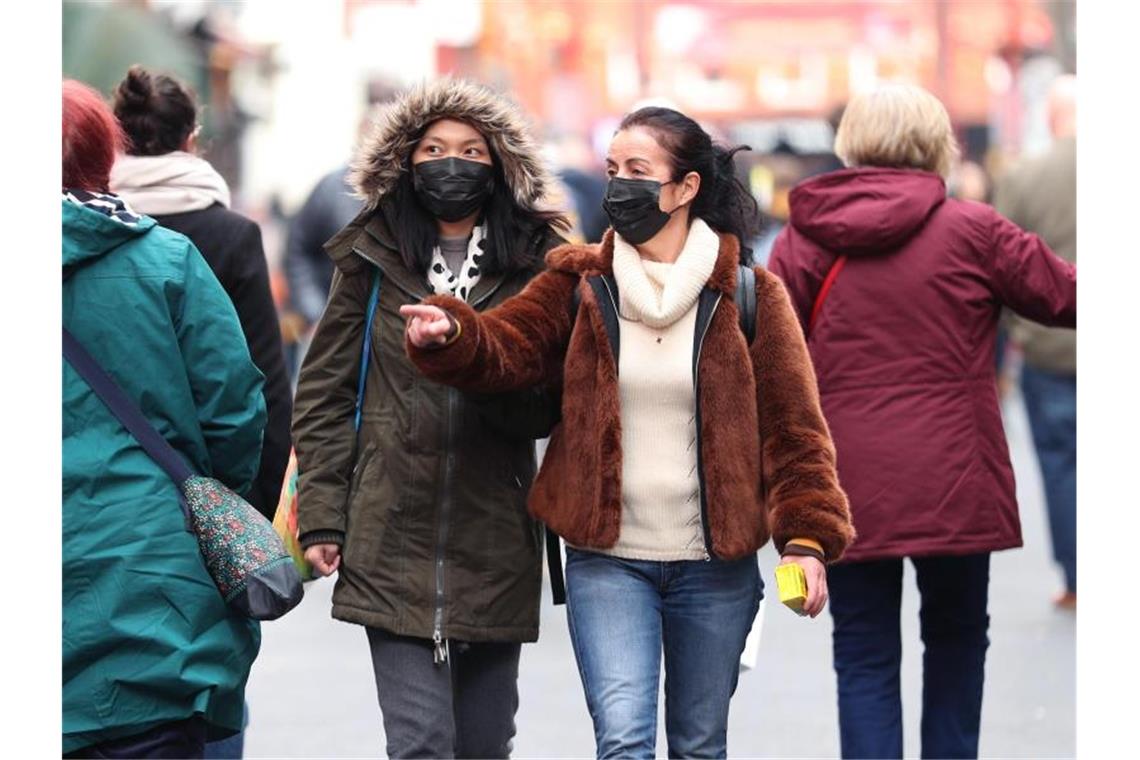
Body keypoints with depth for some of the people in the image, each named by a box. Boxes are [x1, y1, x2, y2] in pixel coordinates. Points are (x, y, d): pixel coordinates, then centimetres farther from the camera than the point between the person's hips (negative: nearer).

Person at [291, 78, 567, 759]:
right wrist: (321, 518, 0)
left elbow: (551, 409, 2)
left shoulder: (535, 267, 6)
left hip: (495, 547, 1)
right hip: (394, 544, -1)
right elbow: (324, 396, 8)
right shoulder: (371, 262, 6)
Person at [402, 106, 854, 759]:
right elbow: (506, 348, -8)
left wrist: (807, 537, -10)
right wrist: (450, 336, -29)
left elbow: (794, 429, -1)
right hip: (607, 562, 0)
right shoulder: (579, 283, 4)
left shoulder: (749, 295, -1)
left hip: (715, 565, 0)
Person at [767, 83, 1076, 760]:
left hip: (848, 488, 1)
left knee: (866, 655, 6)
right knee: (956, 635, 19)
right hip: (952, 485, -1)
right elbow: (1067, 296, 3)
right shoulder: (972, 230, -3)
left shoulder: (806, 236, 1)